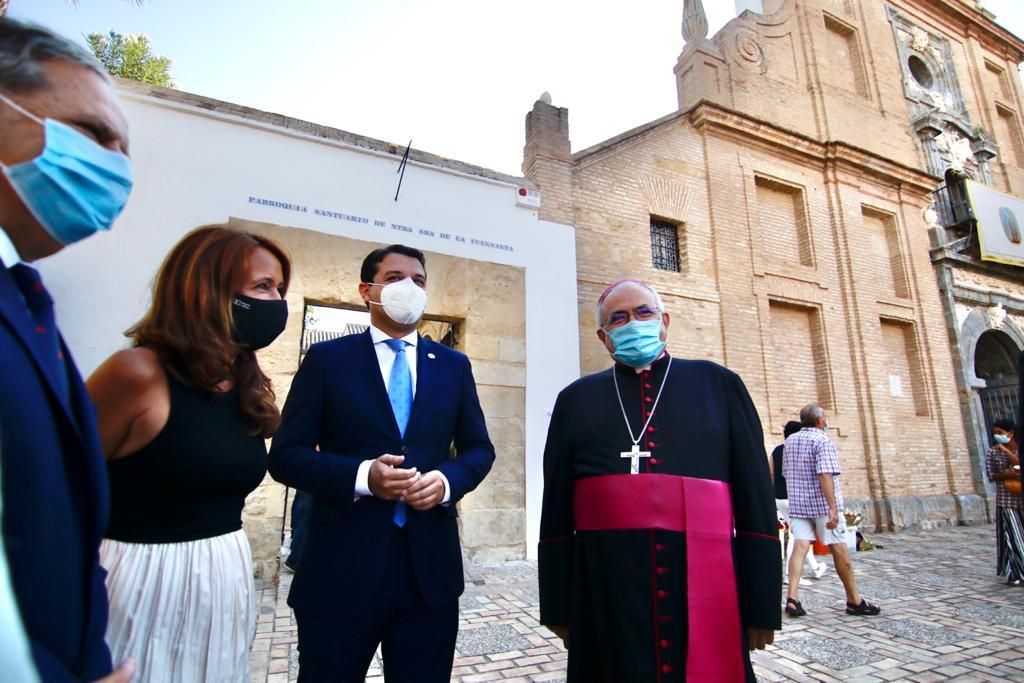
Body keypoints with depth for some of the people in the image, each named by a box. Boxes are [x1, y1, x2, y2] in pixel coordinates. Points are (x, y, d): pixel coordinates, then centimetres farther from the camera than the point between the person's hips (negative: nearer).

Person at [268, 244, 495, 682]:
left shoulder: (453, 365, 7)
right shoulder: (327, 358, 0)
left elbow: (479, 448, 10)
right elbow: (286, 454, -3)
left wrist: (446, 480, -11)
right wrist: (361, 476, -19)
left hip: (430, 564, 3)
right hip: (342, 565, -2)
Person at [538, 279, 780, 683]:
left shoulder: (719, 385, 6)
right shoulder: (576, 399, 7)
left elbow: (755, 498, 4)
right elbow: (556, 510, 7)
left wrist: (762, 603, 1)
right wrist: (558, 605, 6)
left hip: (705, 586, 0)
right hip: (604, 592, 1)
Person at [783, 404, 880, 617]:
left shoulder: (789, 441, 12)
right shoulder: (823, 441, -10)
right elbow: (825, 476, -21)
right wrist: (833, 508, -23)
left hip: (797, 504, 5)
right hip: (822, 504, -5)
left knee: (800, 546, -1)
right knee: (839, 549, 7)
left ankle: (792, 597, -10)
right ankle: (854, 601, 20)